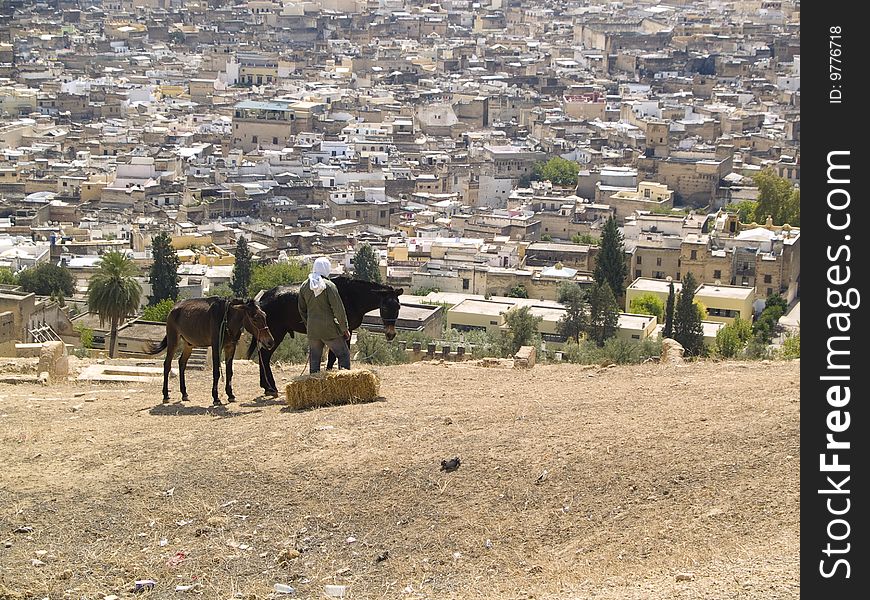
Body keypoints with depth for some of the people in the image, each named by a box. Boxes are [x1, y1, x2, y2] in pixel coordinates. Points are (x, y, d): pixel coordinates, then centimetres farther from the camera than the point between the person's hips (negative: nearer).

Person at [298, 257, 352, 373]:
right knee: (343, 355, 5)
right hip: (329, 328, -5)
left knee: (314, 359, 13)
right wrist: (345, 329, -5)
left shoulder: (304, 286, 5)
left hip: (312, 329, 5)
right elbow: (338, 309, -13)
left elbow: (302, 310, 13)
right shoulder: (329, 286, -13)